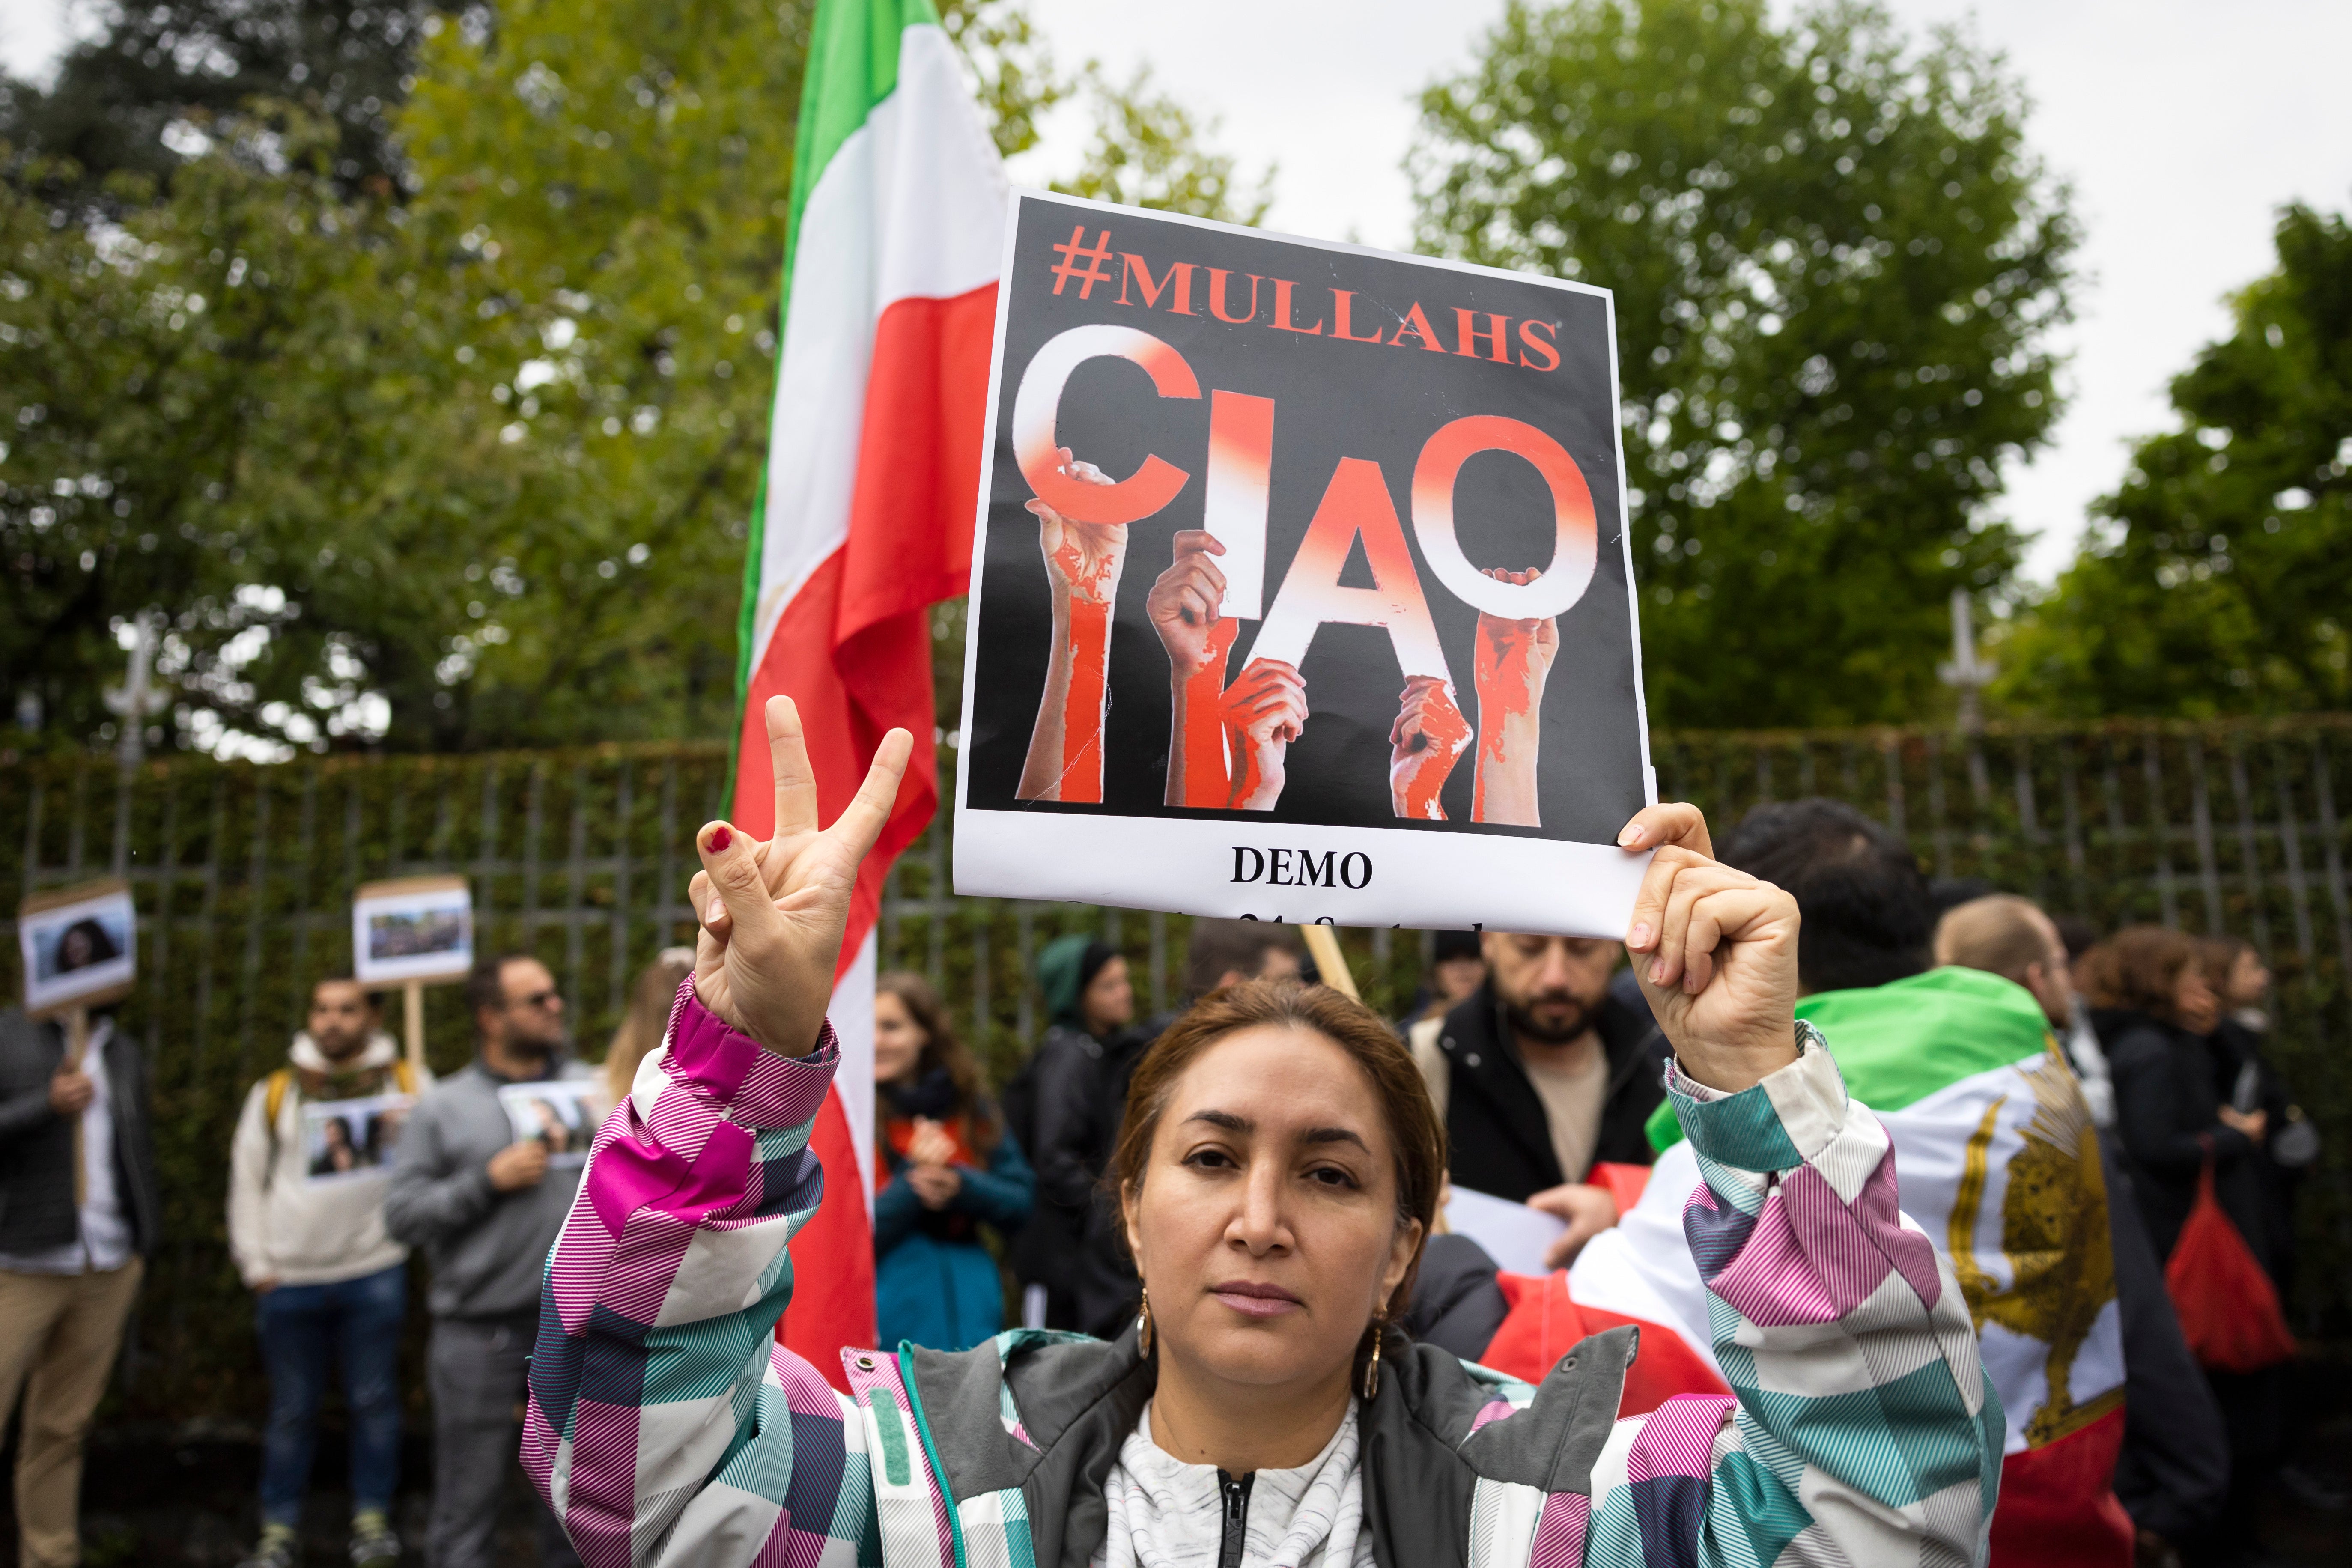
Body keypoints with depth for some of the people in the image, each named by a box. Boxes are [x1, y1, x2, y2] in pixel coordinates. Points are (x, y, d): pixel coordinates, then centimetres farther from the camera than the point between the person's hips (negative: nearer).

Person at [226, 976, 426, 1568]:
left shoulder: (409, 1085, 3)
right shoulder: (273, 1093, 8)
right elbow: (247, 1184, 10)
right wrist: (256, 1266, 5)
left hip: (375, 1273, -1)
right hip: (290, 1280, 2)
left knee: (374, 1402, 7)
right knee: (291, 1409, 11)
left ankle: (373, 1519, 20)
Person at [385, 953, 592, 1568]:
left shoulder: (591, 1088, 7)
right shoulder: (445, 1108, 2)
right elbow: (401, 1215, -4)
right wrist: (488, 1180, -12)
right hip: (480, 1333, -2)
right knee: (468, 1503, 7)